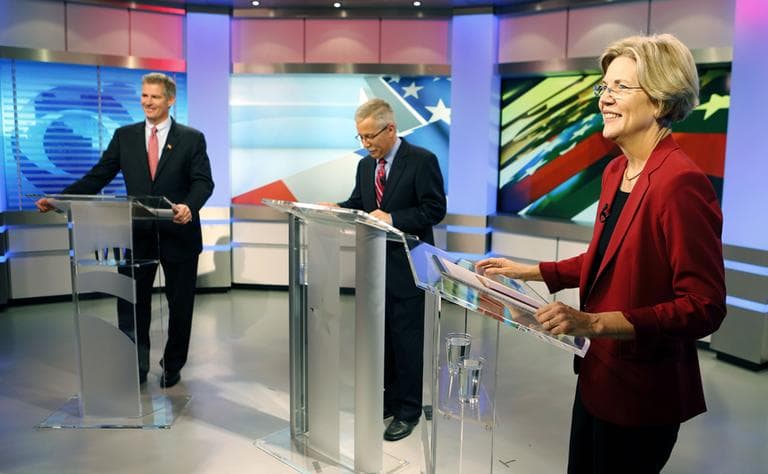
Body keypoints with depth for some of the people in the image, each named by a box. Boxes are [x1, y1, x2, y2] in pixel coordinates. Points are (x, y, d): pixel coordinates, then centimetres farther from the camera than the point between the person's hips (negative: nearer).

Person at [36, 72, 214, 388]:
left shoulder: (191, 138, -2)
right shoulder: (124, 136, 6)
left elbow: (203, 182, -12)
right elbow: (98, 176, 3)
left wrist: (189, 206, -33)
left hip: (178, 235, -1)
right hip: (137, 235, 2)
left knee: (180, 306, 11)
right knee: (130, 305, 5)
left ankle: (172, 367, 30)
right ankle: (135, 370, 23)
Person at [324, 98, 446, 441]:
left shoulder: (422, 160, -11)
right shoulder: (365, 165, 10)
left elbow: (435, 209, -15)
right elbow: (357, 204, 14)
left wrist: (393, 218, -26)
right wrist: (336, 208, -7)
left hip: (407, 266, -6)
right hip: (376, 265, 7)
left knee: (407, 340, 1)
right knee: (383, 337, 15)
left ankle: (409, 412, 15)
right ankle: (391, 399, 30)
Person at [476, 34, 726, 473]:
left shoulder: (682, 183, -23)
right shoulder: (616, 171, 4)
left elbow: (704, 306, -24)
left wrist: (595, 323, -31)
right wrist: (528, 271, 10)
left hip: (641, 390, -8)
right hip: (599, 372, 8)